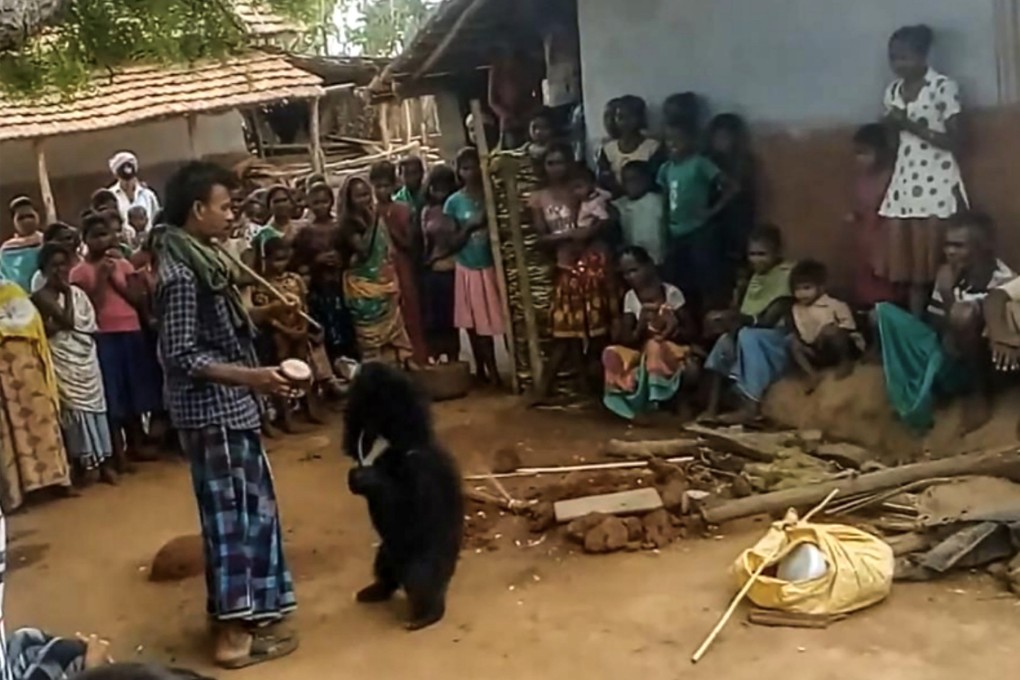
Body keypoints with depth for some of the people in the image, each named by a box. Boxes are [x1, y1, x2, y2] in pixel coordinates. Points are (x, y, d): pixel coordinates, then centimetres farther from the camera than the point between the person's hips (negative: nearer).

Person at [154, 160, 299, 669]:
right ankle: (234, 633, 8)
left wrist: (264, 314, 9)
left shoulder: (196, 258, 10)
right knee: (231, 510, -2)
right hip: (211, 410, -10)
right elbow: (181, 355, -22)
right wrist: (249, 376, -27)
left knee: (246, 505, 18)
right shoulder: (181, 272, -20)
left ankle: (244, 609, 31)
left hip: (226, 406, 10)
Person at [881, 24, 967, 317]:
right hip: (904, 182, 5)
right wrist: (891, 125, -2)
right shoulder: (892, 91, 12)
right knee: (908, 263, 1)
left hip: (937, 183, -5)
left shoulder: (944, 86, -6)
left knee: (934, 262, -7)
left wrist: (911, 125, -15)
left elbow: (953, 141, -9)